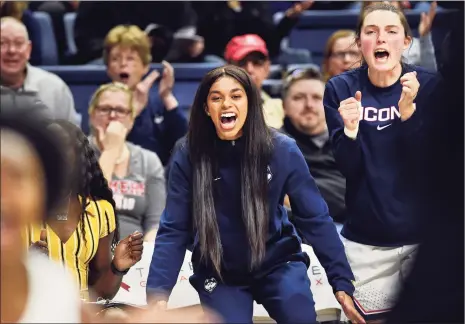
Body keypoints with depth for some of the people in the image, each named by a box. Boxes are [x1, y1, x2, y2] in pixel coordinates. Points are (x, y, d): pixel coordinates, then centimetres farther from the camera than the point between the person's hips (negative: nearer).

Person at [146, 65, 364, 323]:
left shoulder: (281, 150, -12)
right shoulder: (189, 157, -11)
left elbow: (315, 217, -7)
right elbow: (173, 231, -10)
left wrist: (342, 281, -10)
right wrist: (158, 293, -19)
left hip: (278, 263, -1)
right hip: (220, 274, 1)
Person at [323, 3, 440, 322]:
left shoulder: (429, 85, -6)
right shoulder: (341, 88, -5)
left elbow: (429, 163, -12)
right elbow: (349, 168, -7)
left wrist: (408, 110, -25)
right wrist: (350, 129, -26)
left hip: (425, 233, 0)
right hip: (366, 240, 0)